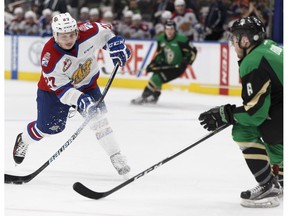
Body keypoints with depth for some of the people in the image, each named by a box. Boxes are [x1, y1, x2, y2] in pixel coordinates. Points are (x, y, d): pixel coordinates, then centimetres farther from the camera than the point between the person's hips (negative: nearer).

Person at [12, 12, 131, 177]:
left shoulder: (86, 32, -28)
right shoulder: (49, 58, -35)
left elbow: (106, 31, -5)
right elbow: (61, 88, -30)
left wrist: (116, 45, -20)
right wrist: (81, 101, -42)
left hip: (86, 85, 2)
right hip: (54, 88, -2)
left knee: (98, 116, -15)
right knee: (48, 126, 0)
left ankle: (116, 157, -8)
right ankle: (23, 141, 33)